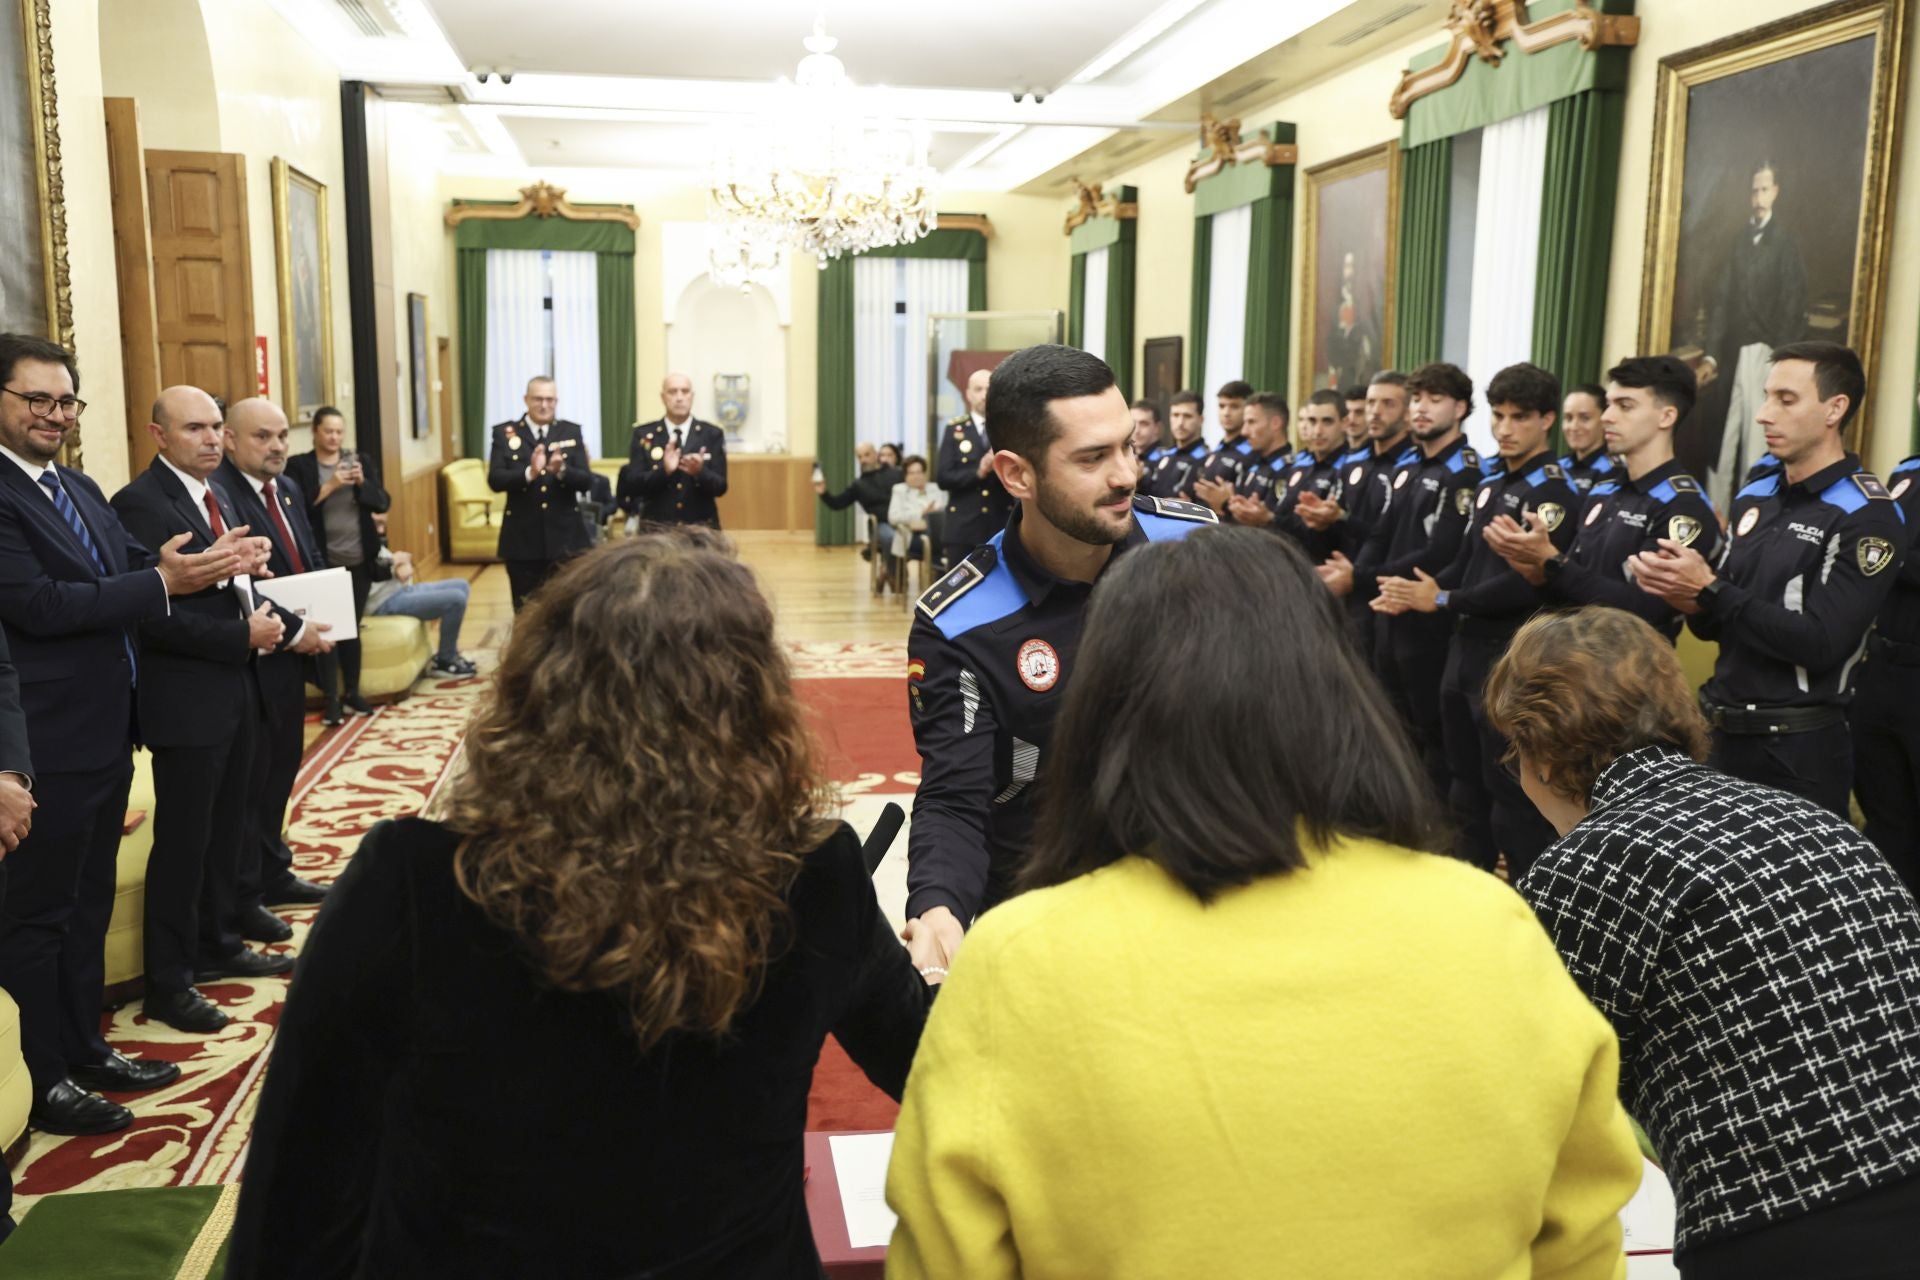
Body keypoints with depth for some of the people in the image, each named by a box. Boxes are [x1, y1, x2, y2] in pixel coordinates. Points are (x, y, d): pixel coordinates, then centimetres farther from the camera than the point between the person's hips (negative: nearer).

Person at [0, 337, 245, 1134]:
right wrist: (163, 583, -26)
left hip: (104, 731, 9)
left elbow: (129, 571, 8)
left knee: (89, 902, 20)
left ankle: (85, 1049, 34)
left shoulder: (81, 489, 12)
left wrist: (204, 564, -11)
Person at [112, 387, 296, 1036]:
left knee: (227, 829, 19)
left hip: (235, 690, 9)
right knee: (183, 841, 1)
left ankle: (217, 945, 34)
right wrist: (243, 636, -19)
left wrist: (282, 621, 2)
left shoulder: (216, 496, 13)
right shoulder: (140, 503, -16)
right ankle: (169, 982, 13)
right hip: (186, 698, -9)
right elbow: (155, 616, -23)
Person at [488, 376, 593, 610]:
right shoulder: (504, 433, 2)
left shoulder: (572, 432, 5)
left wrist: (561, 471, -23)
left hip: (565, 537, 1)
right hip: (522, 538, -1)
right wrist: (529, 472, -26)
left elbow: (586, 482, -3)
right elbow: (495, 480, -9)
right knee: (526, 611, 6)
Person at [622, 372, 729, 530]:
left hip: (701, 529, 1)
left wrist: (700, 472, -21)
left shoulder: (712, 434, 4)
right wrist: (663, 470, -20)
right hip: (656, 528, 0)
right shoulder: (643, 434, 3)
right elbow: (632, 484, -4)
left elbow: (720, 487, -1)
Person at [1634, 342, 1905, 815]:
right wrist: (1689, 598, -9)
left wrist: (1709, 590, -20)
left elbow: (1821, 644, -21)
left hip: (1800, 751, -6)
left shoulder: (1867, 517, -12)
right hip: (1723, 733, 6)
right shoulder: (1753, 498, 9)